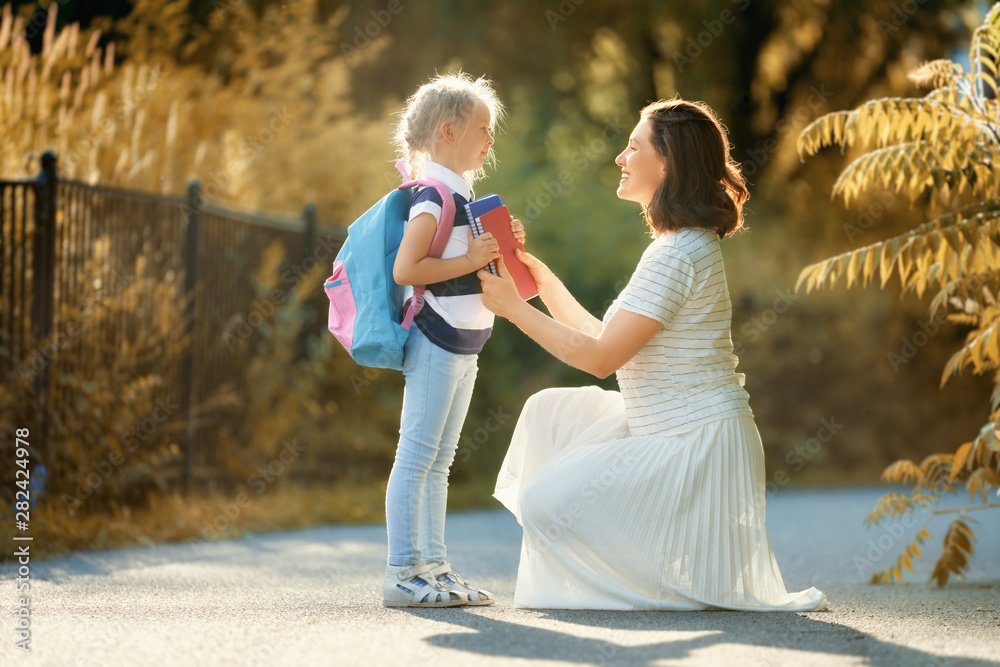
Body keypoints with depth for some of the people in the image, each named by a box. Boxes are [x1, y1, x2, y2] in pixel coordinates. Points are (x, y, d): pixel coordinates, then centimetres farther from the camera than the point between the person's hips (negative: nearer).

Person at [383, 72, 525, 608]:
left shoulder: (461, 195, 16)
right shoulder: (434, 197, -14)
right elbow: (405, 269, -24)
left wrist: (502, 246, 12)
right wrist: (468, 261, -21)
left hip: (462, 348, 10)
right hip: (436, 345, -10)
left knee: (438, 462, 12)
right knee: (417, 455, -7)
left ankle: (432, 567, 17)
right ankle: (402, 573, -6)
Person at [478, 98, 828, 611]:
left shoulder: (678, 255, -19)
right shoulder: (683, 244, 14)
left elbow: (600, 358, -19)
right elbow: (607, 340, 16)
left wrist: (513, 307, -11)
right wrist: (545, 283, 14)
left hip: (697, 450, -10)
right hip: (673, 435, 10)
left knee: (544, 503, -10)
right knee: (550, 412, 12)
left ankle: (690, 587, 0)